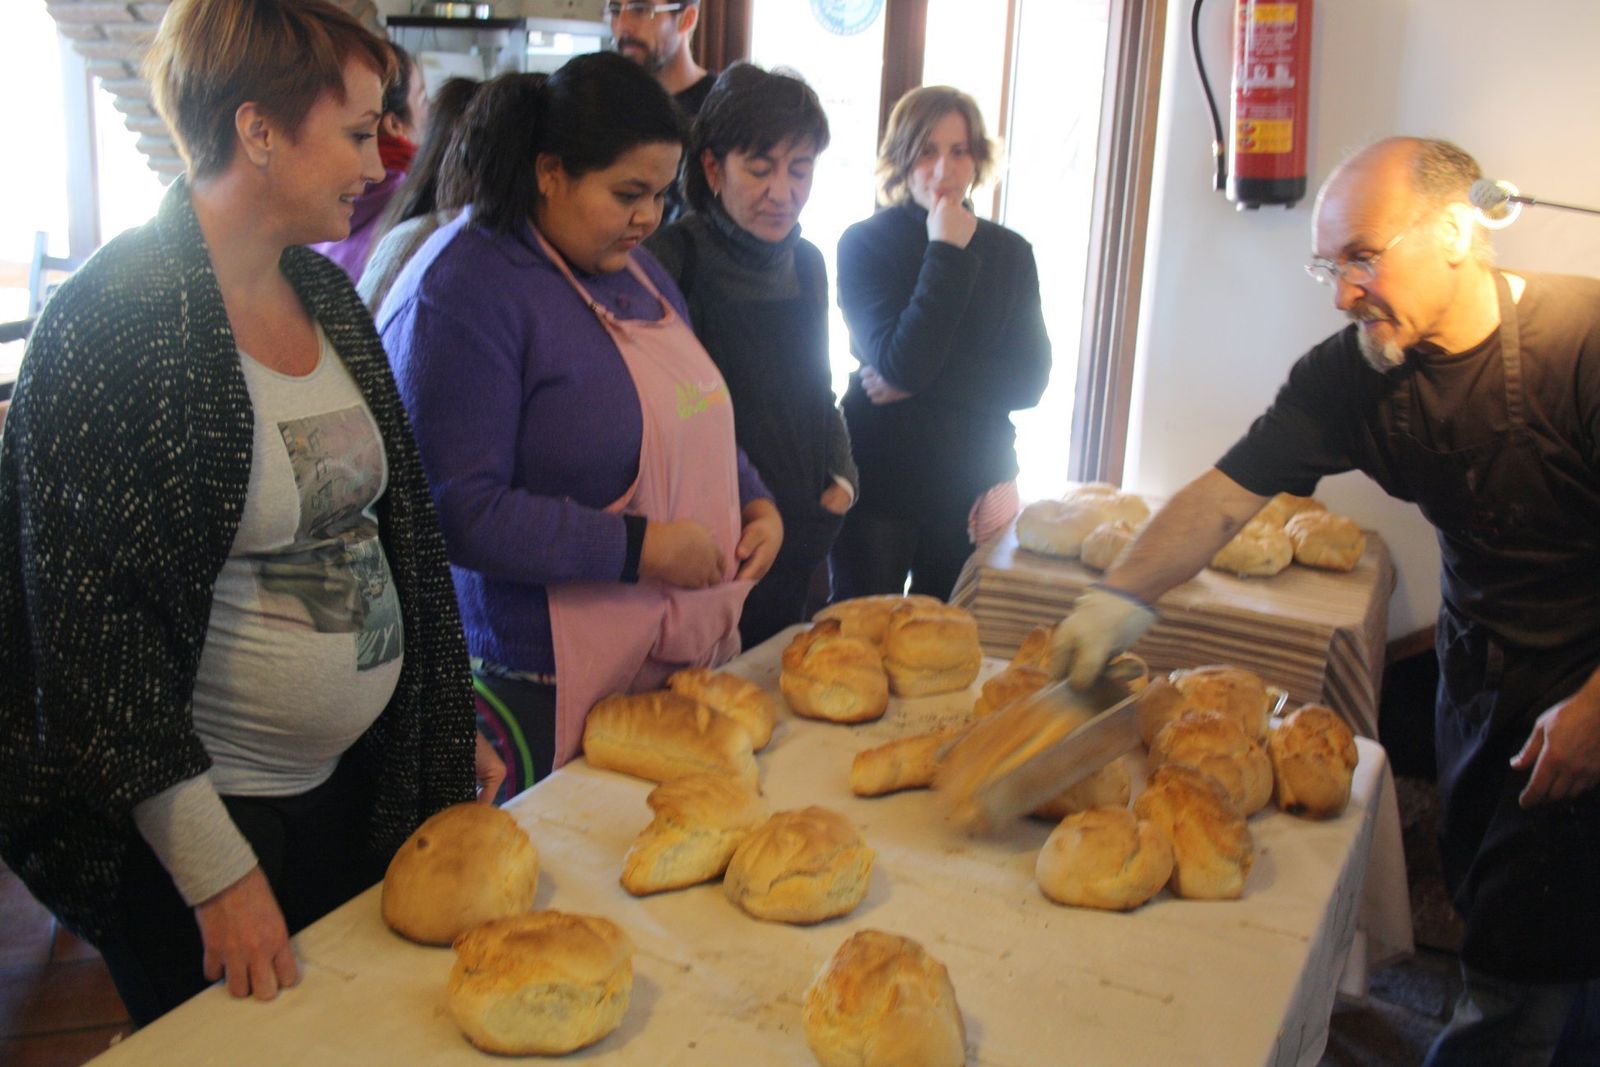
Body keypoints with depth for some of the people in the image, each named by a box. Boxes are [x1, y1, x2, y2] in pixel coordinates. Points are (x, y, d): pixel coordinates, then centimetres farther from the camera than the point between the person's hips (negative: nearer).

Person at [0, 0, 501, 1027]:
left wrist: (454, 725, 12)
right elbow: (89, 614, -20)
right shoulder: (111, 322, -19)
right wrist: (216, 872, -18)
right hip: (206, 817, -7)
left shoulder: (327, 294, 4)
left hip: (364, 779, 7)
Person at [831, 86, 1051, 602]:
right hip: (880, 482, -3)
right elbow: (903, 365, -19)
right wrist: (948, 254, -18)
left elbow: (1029, 380, -5)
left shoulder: (1009, 252, 4)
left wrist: (917, 384, -15)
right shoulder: (864, 243, -6)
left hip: (973, 484, 3)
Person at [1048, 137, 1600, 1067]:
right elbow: (1226, 494, -14)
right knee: (1485, 909, 20)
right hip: (1478, 668, 6)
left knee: (1520, 965, -3)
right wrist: (1121, 597, -29)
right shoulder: (1350, 373, -10)